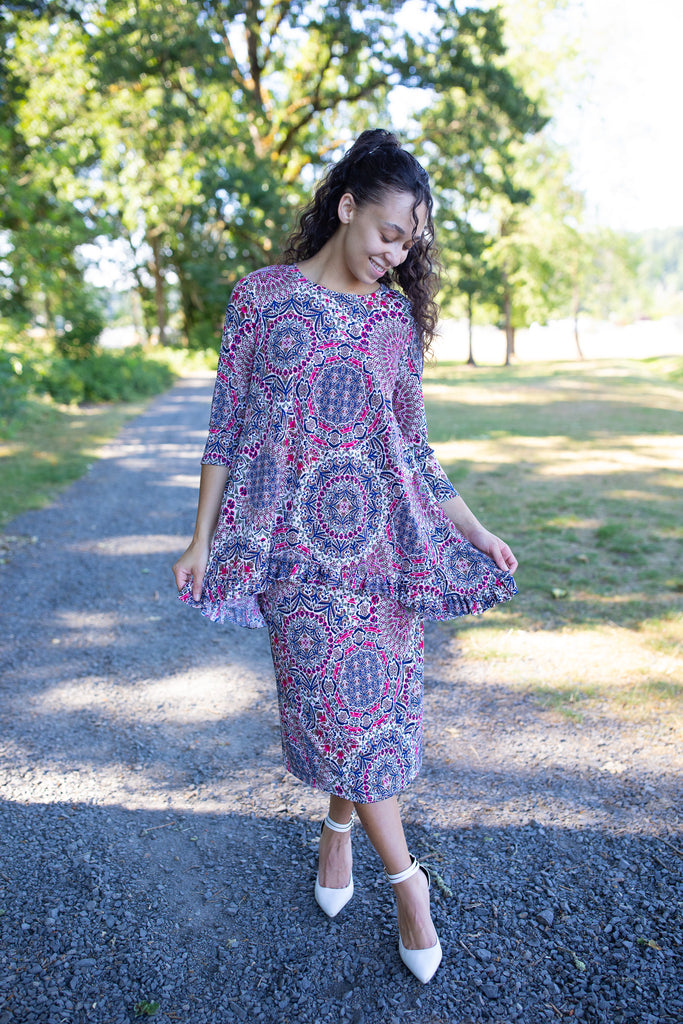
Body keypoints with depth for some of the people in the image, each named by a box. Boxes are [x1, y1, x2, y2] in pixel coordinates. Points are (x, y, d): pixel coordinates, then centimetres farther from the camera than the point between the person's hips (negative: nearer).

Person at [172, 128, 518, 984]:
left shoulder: (398, 317, 7)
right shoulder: (260, 296, 0)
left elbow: (413, 446, 11)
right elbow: (228, 425, 1)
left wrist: (473, 532, 8)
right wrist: (202, 536, -1)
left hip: (384, 537, 3)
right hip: (298, 541, -2)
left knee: (375, 692, 8)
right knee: (335, 698, 0)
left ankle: (338, 827, 35)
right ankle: (405, 878, 18)